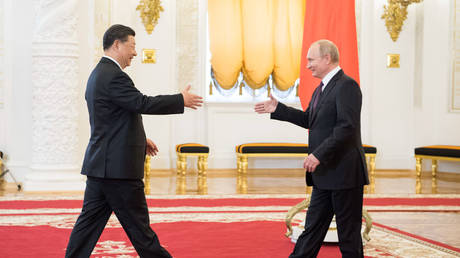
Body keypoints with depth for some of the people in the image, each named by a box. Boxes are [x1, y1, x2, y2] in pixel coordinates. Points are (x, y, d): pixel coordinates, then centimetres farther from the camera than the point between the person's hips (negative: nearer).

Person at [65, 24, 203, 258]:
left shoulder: (99, 74, 17)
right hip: (118, 166, -10)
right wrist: (181, 100, -13)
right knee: (137, 224, 1)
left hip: (100, 165, 10)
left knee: (90, 220, 10)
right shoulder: (113, 76, -17)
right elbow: (143, 103, -23)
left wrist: (139, 140, 23)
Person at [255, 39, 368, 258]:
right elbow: (308, 120, 26)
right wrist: (277, 109, 20)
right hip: (325, 174, 10)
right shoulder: (322, 88, 16)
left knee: (348, 233, 0)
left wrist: (318, 154, -24)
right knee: (313, 227, 13)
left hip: (343, 172, -10)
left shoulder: (346, 86, -15)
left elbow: (346, 127, -24)